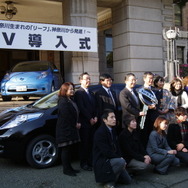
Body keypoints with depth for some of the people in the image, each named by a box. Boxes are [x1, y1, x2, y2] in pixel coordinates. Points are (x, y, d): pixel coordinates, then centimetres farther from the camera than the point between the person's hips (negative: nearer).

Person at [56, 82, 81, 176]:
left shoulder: (70, 101, 16)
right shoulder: (63, 101, -16)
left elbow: (75, 114, 17)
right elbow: (66, 116, -20)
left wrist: (77, 123, 2)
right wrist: (75, 124, -10)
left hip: (71, 129, 9)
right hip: (65, 129, -9)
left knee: (69, 149, 14)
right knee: (65, 149, 0)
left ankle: (69, 168, 23)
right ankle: (66, 169, 10)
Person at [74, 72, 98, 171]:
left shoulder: (91, 93, 19)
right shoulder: (78, 93, -7)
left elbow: (94, 107, 17)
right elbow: (81, 108, -13)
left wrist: (95, 117, 1)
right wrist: (90, 119, -12)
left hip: (92, 122, 7)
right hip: (84, 122, -6)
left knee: (91, 143, 9)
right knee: (84, 143, 1)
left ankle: (90, 162, 18)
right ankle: (83, 163, 11)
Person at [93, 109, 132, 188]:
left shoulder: (112, 130, 6)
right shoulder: (100, 132, -21)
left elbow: (116, 147, 11)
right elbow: (106, 151, -25)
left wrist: (120, 157, -5)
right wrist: (120, 158, -17)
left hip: (111, 159, 9)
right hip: (102, 161, -8)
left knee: (128, 180, 6)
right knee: (121, 162, -34)